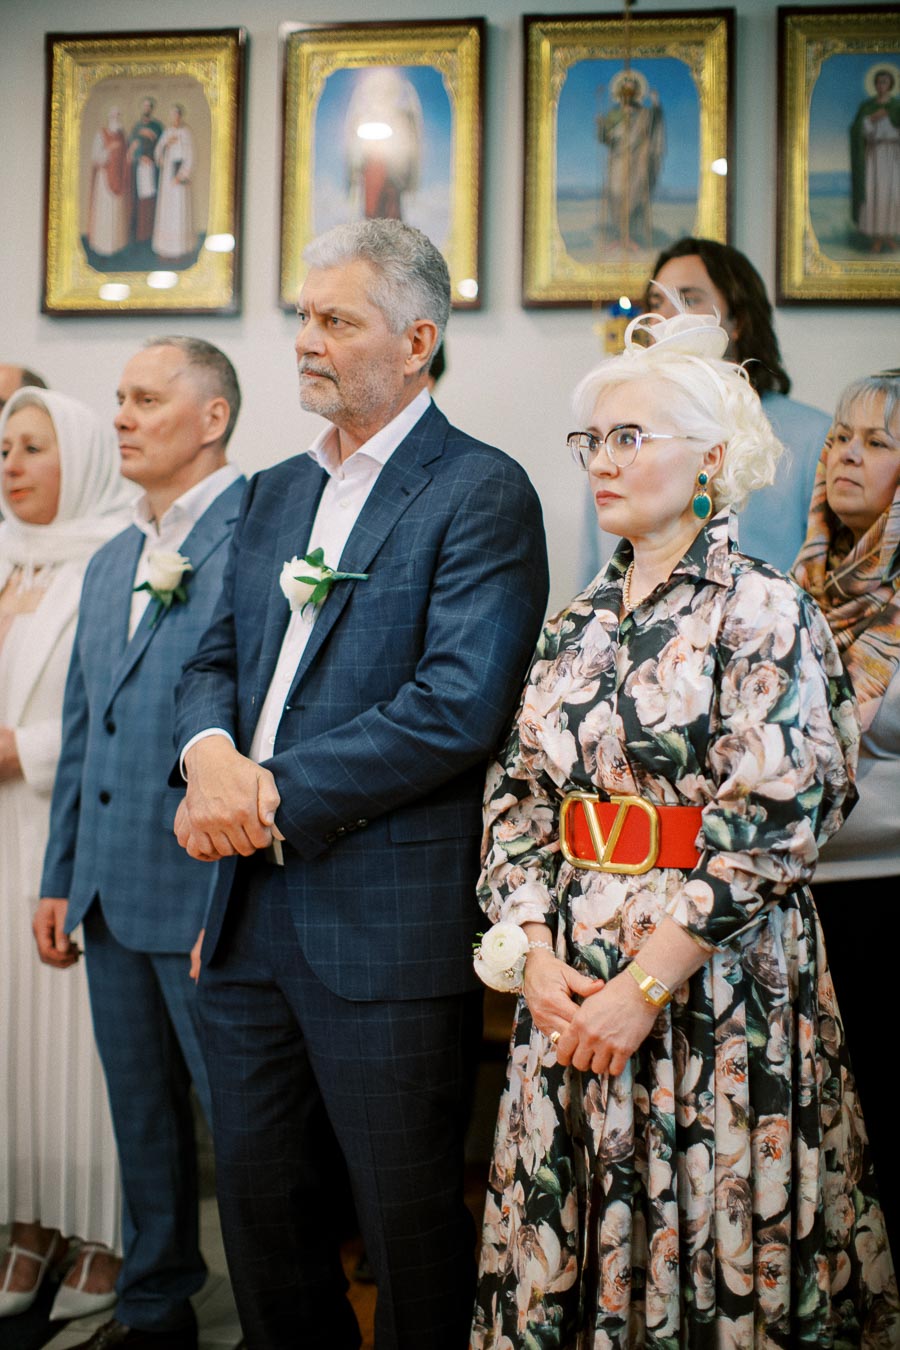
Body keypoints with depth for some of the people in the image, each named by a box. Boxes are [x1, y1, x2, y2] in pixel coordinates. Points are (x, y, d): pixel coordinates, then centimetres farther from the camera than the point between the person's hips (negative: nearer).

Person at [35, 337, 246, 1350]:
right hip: (112, 893, 8)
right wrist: (60, 877, 16)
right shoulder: (109, 564, 16)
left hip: (210, 891, -8)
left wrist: (237, 900, -18)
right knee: (141, 1115, 18)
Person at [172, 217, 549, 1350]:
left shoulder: (482, 492, -9)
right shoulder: (276, 493, 16)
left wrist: (274, 795, -17)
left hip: (387, 917, -7)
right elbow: (216, 660, 14)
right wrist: (212, 752, -10)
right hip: (250, 910, 7)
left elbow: (458, 706, -19)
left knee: (407, 1216, 6)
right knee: (257, 1194, 17)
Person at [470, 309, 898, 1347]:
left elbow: (770, 830, -15)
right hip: (571, 984, 6)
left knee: (705, 1252, 4)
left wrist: (645, 987, -18)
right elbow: (516, 799, 9)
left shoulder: (766, 613, -7)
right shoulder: (578, 625, 11)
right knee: (565, 1250, 11)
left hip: (715, 982, -5)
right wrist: (534, 954, -5)